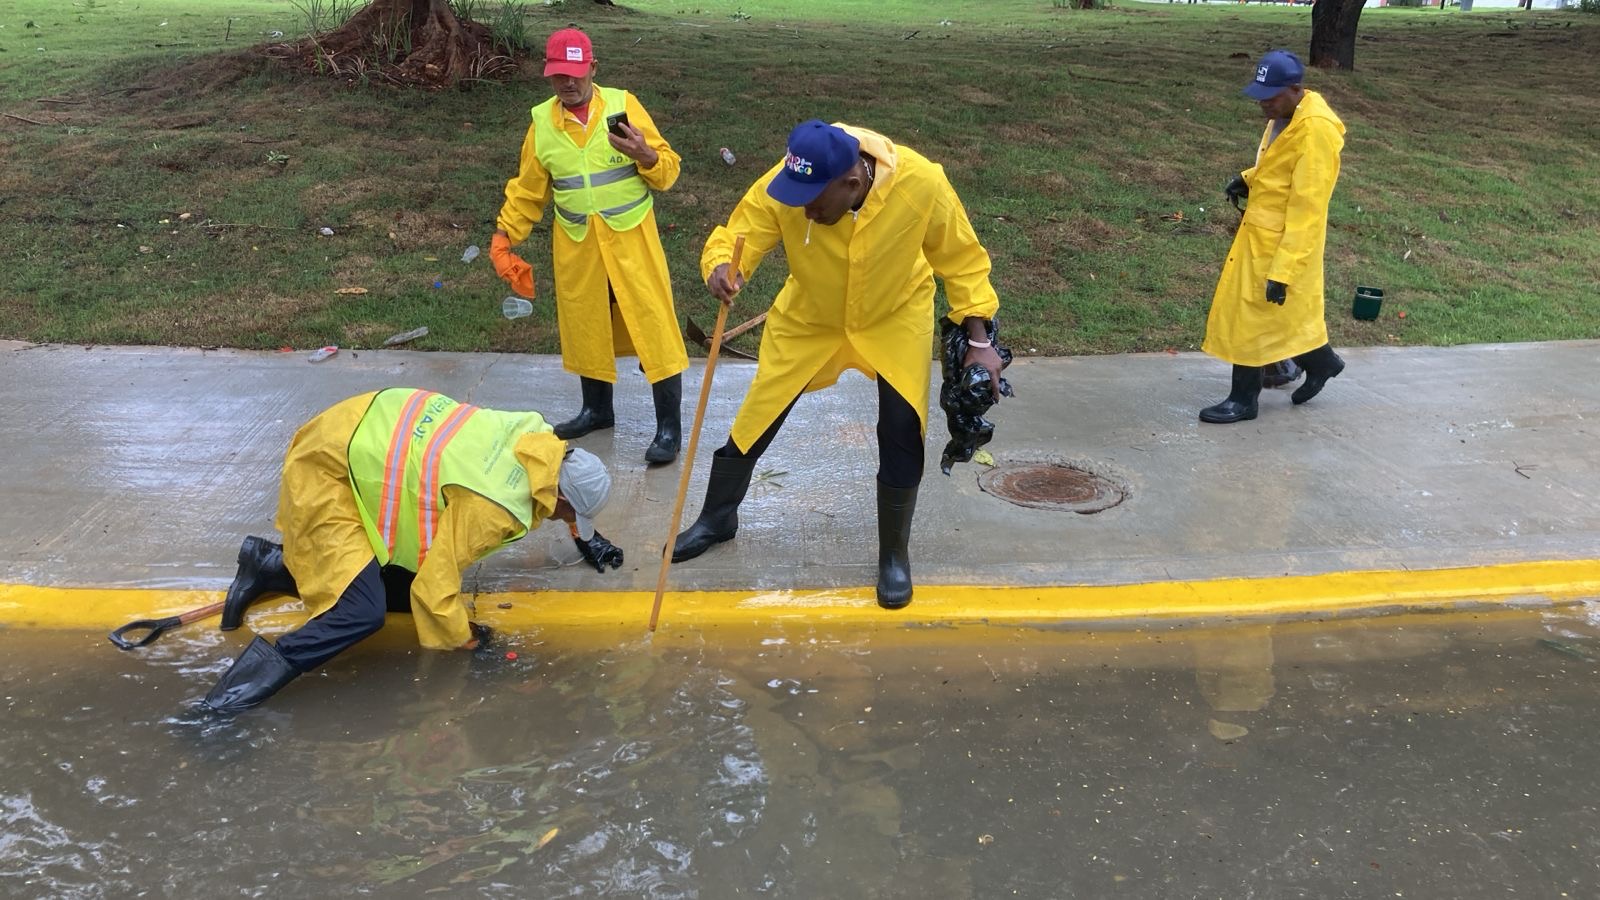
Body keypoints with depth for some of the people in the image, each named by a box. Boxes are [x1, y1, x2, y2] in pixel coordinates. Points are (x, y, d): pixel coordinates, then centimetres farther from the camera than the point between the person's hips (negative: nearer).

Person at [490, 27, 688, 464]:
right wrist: (504, 234, 4)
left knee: (653, 327, -4)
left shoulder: (623, 105, -7)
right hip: (576, 247, 3)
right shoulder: (541, 121, 2)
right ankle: (597, 409, 34)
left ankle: (669, 426, 4)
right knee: (586, 327, 14)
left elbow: (668, 171, -6)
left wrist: (645, 154, -26)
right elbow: (528, 190, 11)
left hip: (632, 240, -3)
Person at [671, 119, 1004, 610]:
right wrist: (722, 268, -48)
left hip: (895, 316, -1)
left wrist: (979, 340, -18)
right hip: (808, 317, 1)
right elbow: (734, 237, -23)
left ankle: (894, 553, 16)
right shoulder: (780, 188, -32)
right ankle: (717, 518, 31)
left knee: (903, 430, -8)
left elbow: (962, 259, -17)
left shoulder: (921, 183, -32)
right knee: (758, 415, 4)